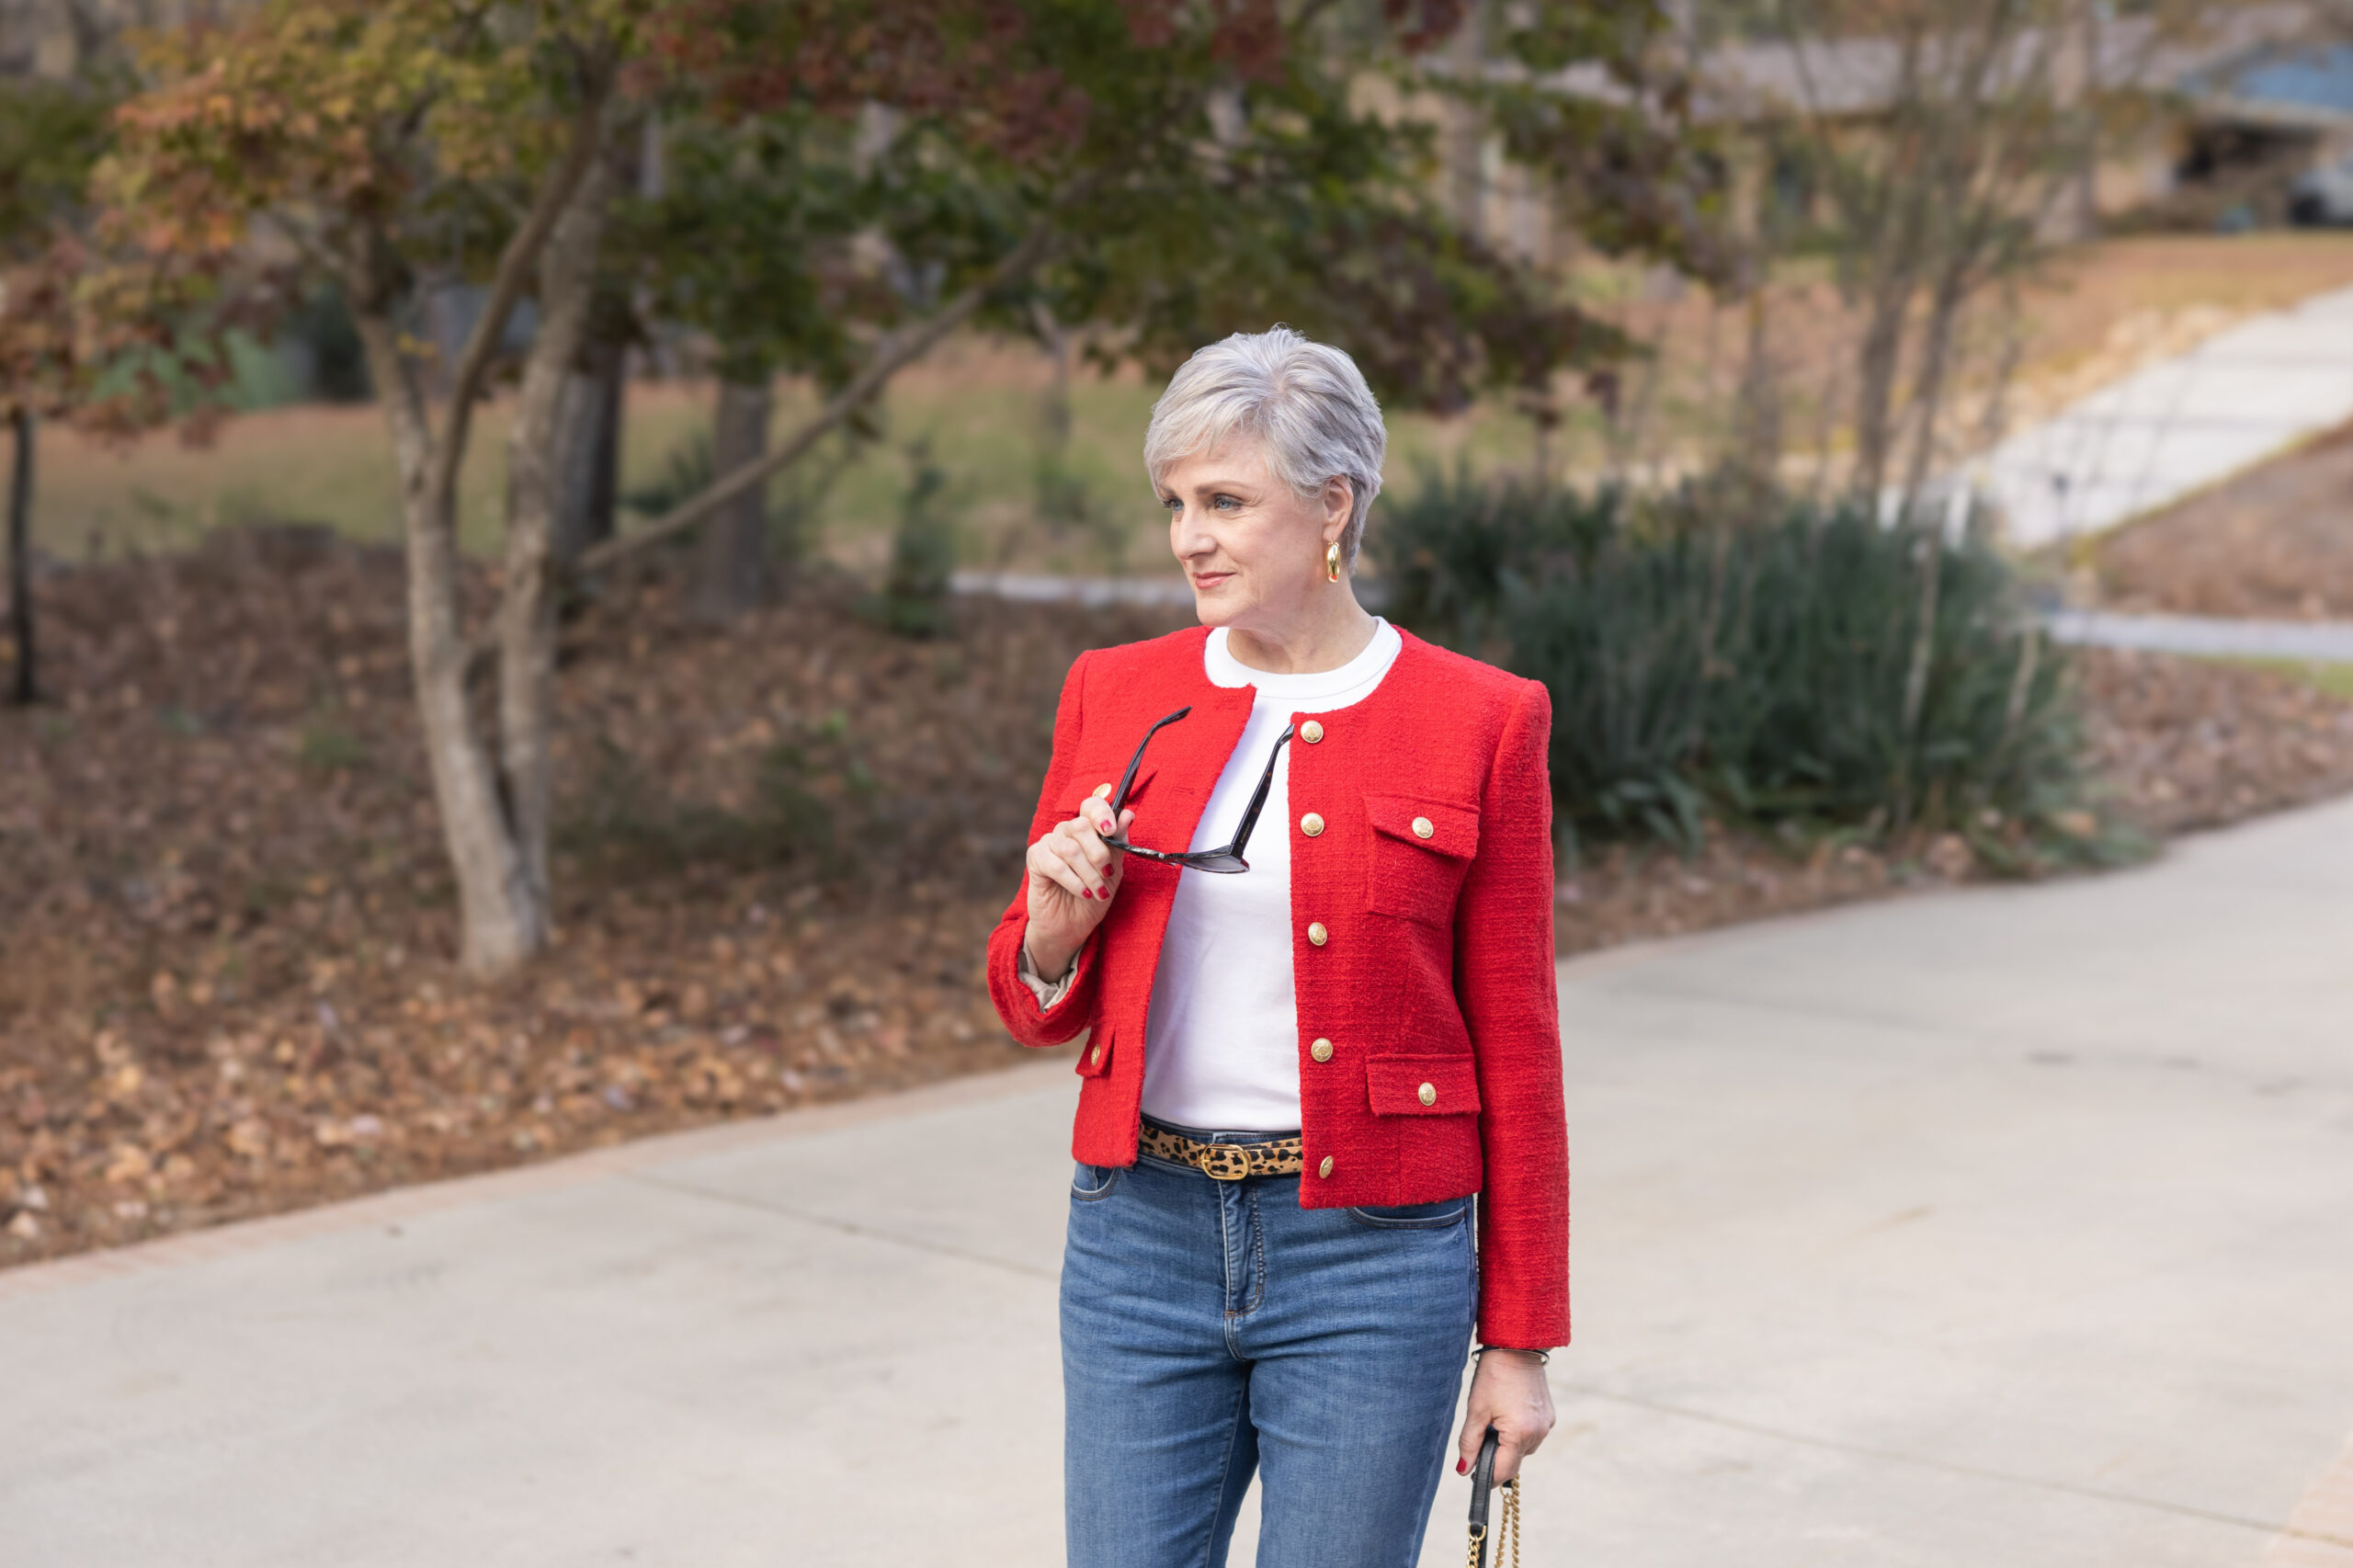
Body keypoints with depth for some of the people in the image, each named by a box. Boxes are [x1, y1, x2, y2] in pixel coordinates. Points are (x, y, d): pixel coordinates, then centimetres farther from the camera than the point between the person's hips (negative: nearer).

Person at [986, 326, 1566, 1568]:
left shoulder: (1479, 724, -5)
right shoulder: (1117, 696, 5)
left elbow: (1515, 1053, -1)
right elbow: (1039, 1010, 12)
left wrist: (1520, 1342, 0)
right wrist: (1053, 935, -11)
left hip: (1370, 1258, -3)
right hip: (1142, 1239, 3)